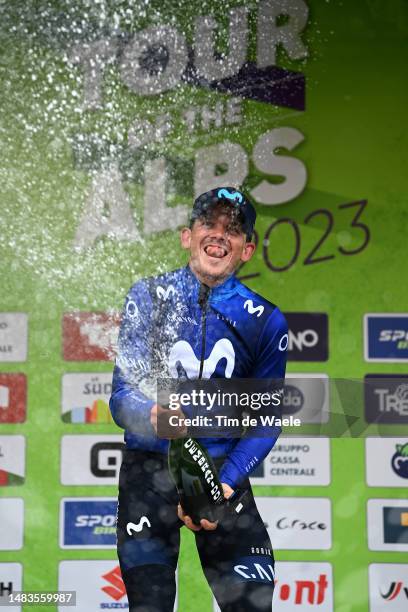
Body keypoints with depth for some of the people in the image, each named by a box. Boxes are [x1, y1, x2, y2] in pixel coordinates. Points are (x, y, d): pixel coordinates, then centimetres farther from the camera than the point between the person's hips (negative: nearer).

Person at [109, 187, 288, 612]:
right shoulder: (148, 297, -4)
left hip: (225, 470, 1)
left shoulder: (266, 321, -2)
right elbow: (121, 398, -10)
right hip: (149, 468, -1)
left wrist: (226, 483, -16)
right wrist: (154, 418, -33)